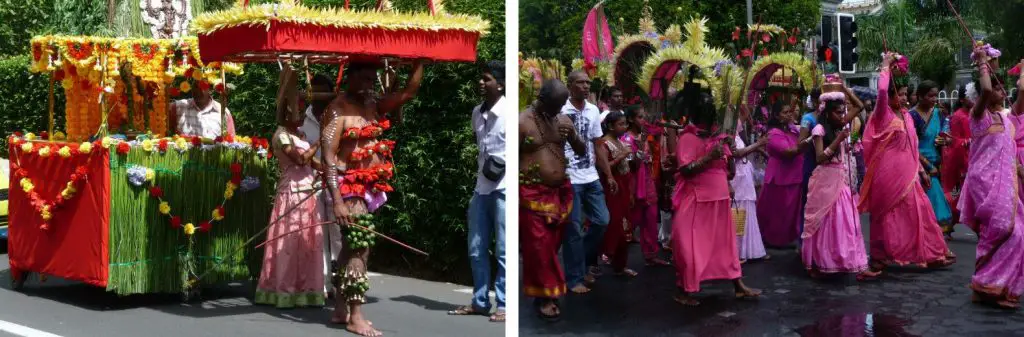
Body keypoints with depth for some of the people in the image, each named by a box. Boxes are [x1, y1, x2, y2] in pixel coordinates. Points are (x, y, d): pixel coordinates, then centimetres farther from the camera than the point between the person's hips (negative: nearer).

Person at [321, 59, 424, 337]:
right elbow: (328, 157, -17)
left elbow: (408, 92, 12)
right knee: (359, 247, -11)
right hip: (349, 185, -8)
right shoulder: (338, 109, -12)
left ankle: (341, 310, 19)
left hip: (369, 186, 8)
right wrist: (337, 200, -23)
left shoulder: (373, 105, 9)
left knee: (353, 246, 11)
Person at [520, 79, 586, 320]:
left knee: (552, 244, 12)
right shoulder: (522, 121, -10)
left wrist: (573, 136, -9)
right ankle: (544, 296, 7)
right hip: (532, 194, -5)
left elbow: (582, 151, 13)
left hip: (561, 192, 5)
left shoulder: (563, 119, 6)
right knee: (538, 247, -2)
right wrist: (515, 195, -12)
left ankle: (548, 292, 24)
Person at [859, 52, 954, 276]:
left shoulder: (907, 117, 13)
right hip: (887, 172, -7)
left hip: (906, 172, 7)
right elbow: (882, 90, -27)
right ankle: (880, 256, 9)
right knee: (886, 215, 0)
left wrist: (920, 169, 17)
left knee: (918, 211, 7)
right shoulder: (883, 114, -8)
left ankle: (931, 254, 13)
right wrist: (886, 66, -15)